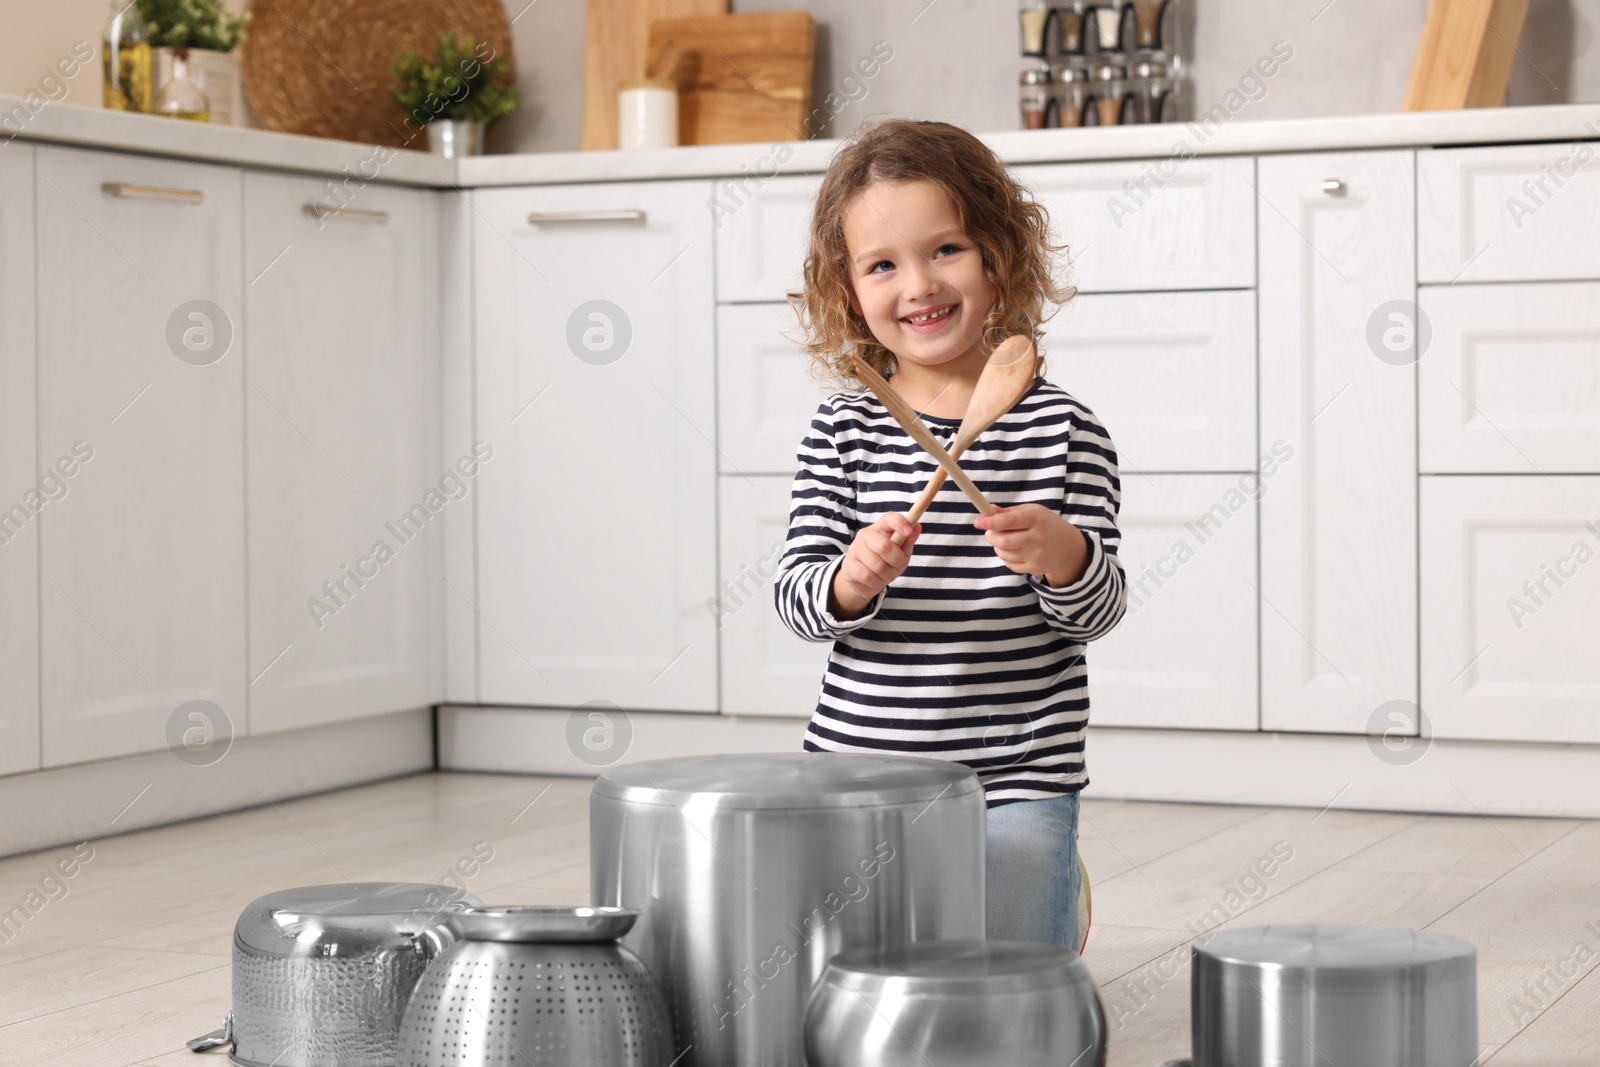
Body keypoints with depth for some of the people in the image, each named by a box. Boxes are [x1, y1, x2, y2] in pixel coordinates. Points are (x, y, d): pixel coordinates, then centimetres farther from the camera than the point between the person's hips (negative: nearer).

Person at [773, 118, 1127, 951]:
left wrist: (1063, 555, -24)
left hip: (1018, 783, -1)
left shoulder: (1063, 429, -2)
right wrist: (851, 584, -23)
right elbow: (794, 598, -2)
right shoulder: (844, 431, 1)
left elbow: (1096, 614, -3)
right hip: (858, 767, 1)